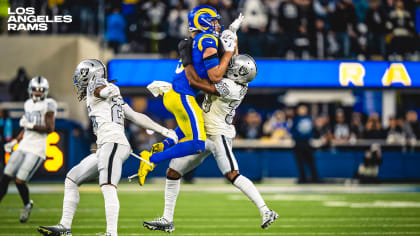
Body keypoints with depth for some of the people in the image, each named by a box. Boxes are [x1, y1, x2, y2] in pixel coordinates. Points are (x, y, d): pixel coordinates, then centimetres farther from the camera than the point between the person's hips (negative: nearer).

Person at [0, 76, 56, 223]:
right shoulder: (29, 104, 15)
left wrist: (30, 125, -17)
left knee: (20, 181, -10)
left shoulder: (48, 105, -7)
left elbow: (50, 128, -14)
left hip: (36, 150, -7)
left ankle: (27, 205, 16)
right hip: (24, 146, 7)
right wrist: (14, 142, 17)